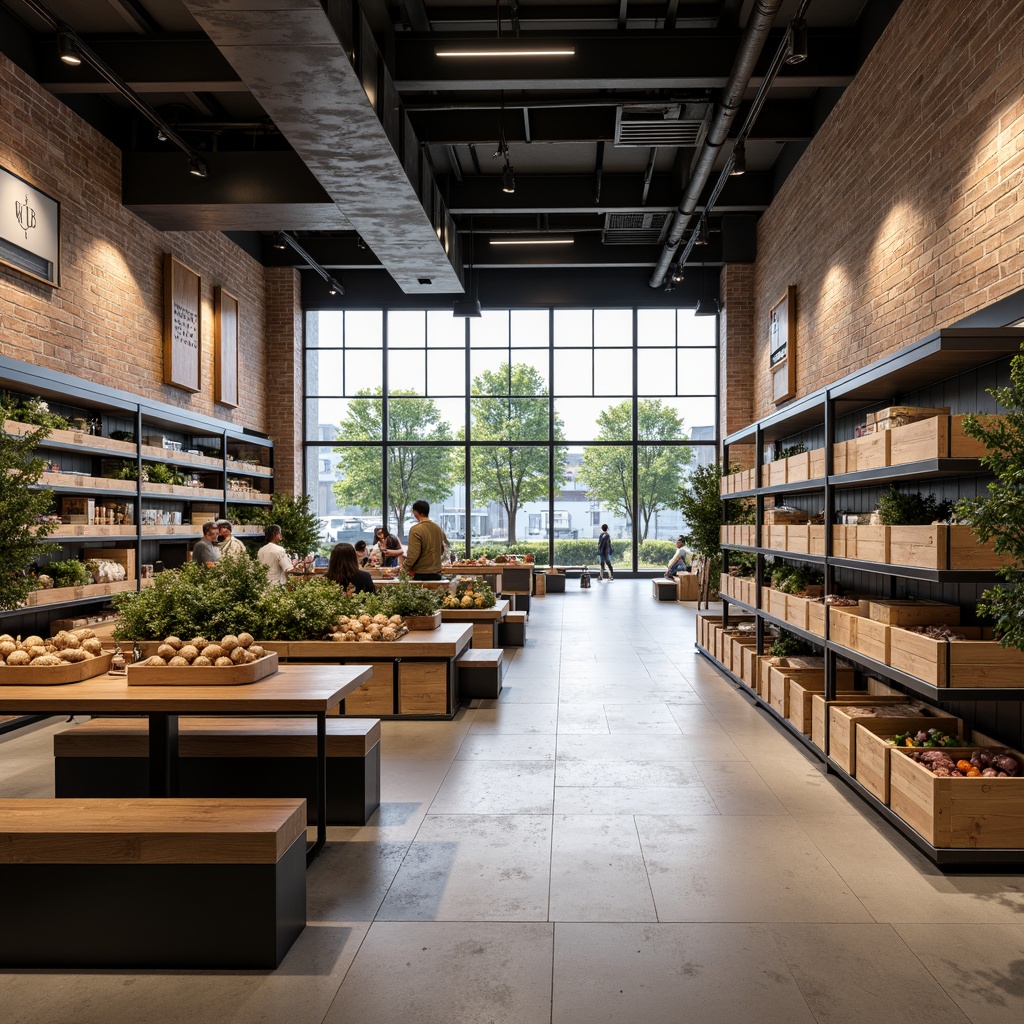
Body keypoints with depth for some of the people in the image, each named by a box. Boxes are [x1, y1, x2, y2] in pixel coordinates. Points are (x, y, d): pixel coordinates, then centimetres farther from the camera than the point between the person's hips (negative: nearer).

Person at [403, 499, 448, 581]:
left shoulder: (416, 530, -14)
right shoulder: (438, 528, 8)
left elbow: (413, 553, -18)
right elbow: (443, 550, 18)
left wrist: (407, 568, -5)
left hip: (421, 575, -6)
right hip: (437, 573, 6)